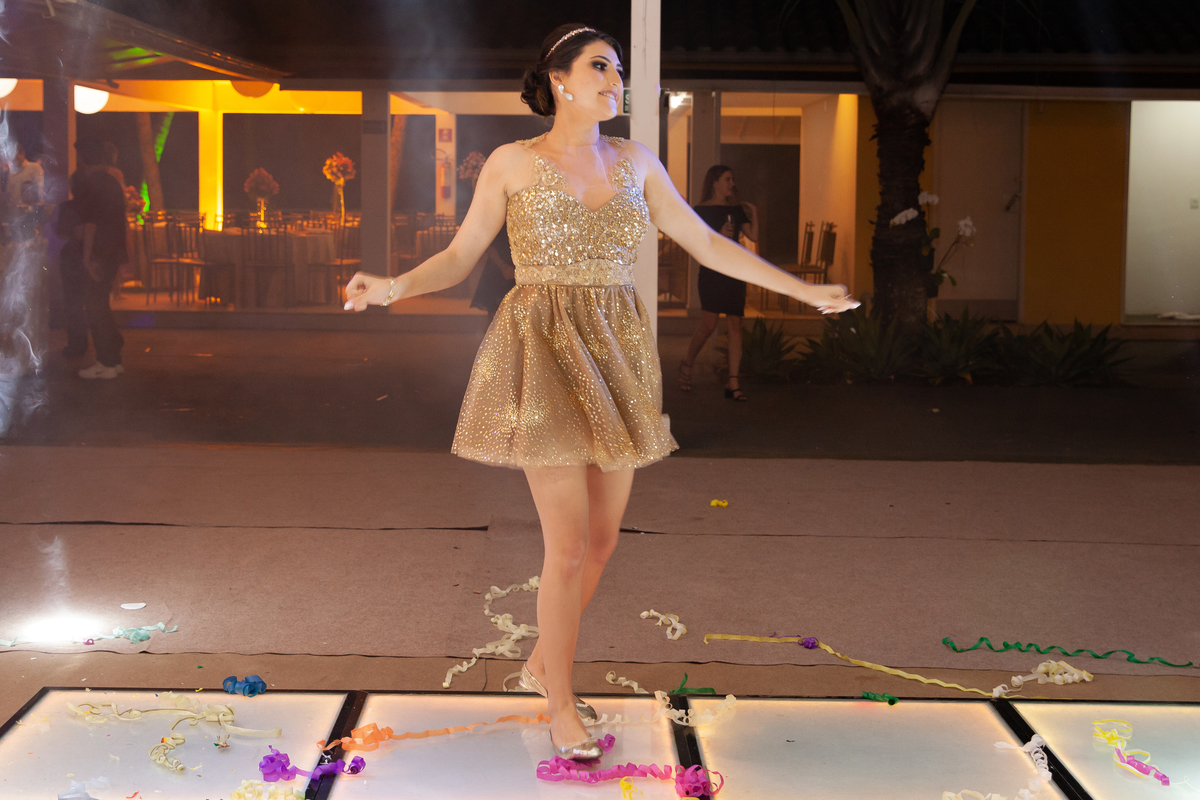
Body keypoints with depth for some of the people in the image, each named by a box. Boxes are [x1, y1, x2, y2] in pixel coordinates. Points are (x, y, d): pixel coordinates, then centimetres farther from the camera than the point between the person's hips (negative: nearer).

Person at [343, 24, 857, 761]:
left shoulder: (635, 161, 8)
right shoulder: (512, 162, -2)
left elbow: (706, 243, 11)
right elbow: (460, 258, 1)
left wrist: (804, 290, 10)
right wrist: (393, 287, -19)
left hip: (618, 359, 5)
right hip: (546, 358, -5)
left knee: (603, 539, 10)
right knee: (569, 545, -6)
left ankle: (542, 664, 33)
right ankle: (562, 705, 12)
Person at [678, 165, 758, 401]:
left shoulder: (736, 210, 14)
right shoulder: (701, 210, 1)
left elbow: (753, 236, 5)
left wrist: (753, 214, -4)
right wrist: (718, 236, -17)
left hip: (734, 272, 5)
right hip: (711, 272, -5)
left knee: (735, 326, -2)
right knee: (708, 324, -12)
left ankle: (732, 382, -3)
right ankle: (687, 363, 14)